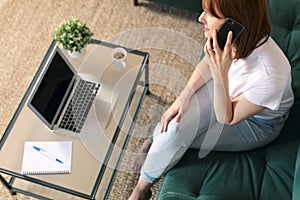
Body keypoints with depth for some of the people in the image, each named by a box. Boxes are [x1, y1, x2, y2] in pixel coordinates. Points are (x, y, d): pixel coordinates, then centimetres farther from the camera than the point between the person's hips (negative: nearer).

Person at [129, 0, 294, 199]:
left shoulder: (270, 75, -40)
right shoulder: (233, 37, -26)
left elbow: (227, 119, -26)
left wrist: (220, 75, -43)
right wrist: (183, 97, -15)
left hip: (256, 124, -4)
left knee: (177, 136, -16)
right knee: (175, 124, -18)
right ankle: (154, 141, 15)